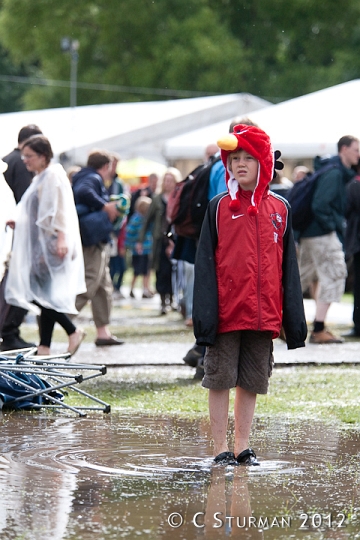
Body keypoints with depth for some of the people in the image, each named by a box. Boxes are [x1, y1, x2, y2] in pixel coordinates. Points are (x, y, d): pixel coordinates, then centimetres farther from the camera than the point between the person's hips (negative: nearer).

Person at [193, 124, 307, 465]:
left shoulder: (279, 209, 6)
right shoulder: (219, 207, 0)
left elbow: (288, 267, 9)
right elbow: (205, 263, -1)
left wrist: (294, 320, 6)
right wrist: (204, 314, -9)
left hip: (264, 315, 2)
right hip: (226, 313, -2)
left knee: (251, 382, 9)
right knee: (220, 379, 2)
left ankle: (242, 446, 18)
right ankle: (220, 448, 10)